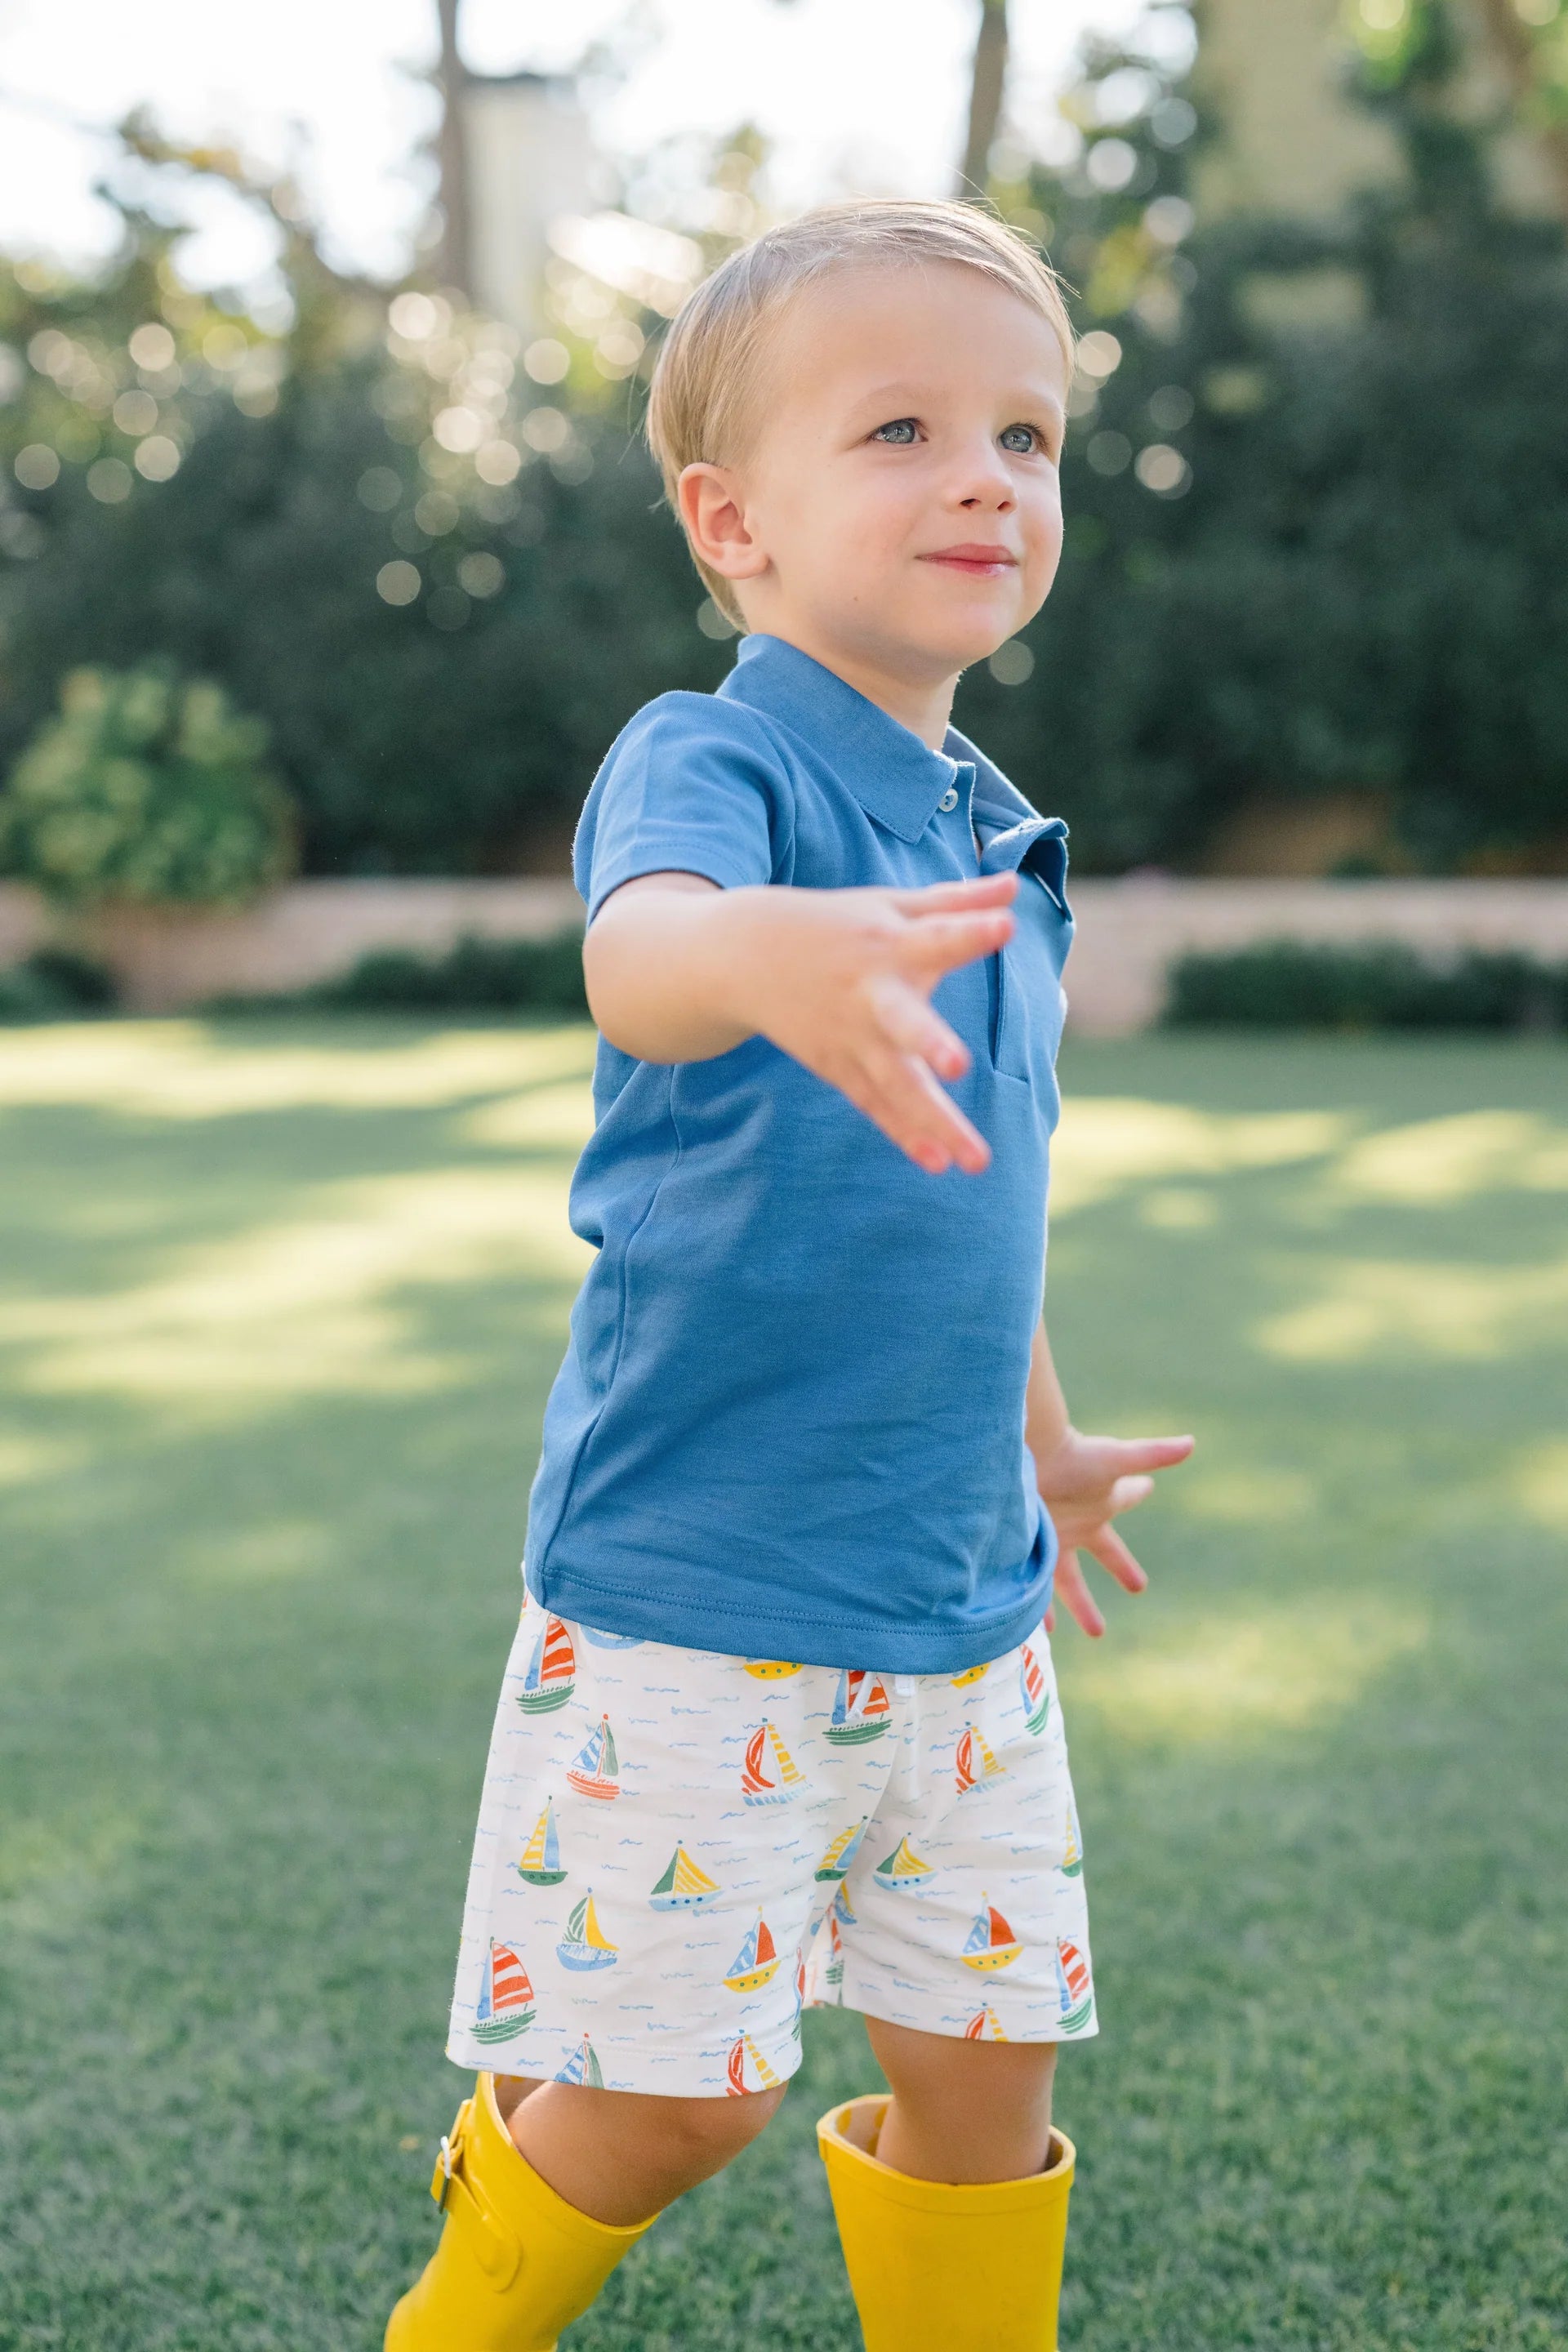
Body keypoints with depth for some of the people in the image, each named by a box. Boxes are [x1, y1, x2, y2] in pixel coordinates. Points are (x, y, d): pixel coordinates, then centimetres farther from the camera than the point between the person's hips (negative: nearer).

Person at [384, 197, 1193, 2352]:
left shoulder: (1000, 840, 9)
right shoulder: (712, 762, -14)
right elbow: (635, 953, -39)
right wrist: (761, 956, -62)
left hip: (961, 1599, 7)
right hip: (697, 1584, -6)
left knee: (986, 2054, 12)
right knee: (684, 2089, 1)